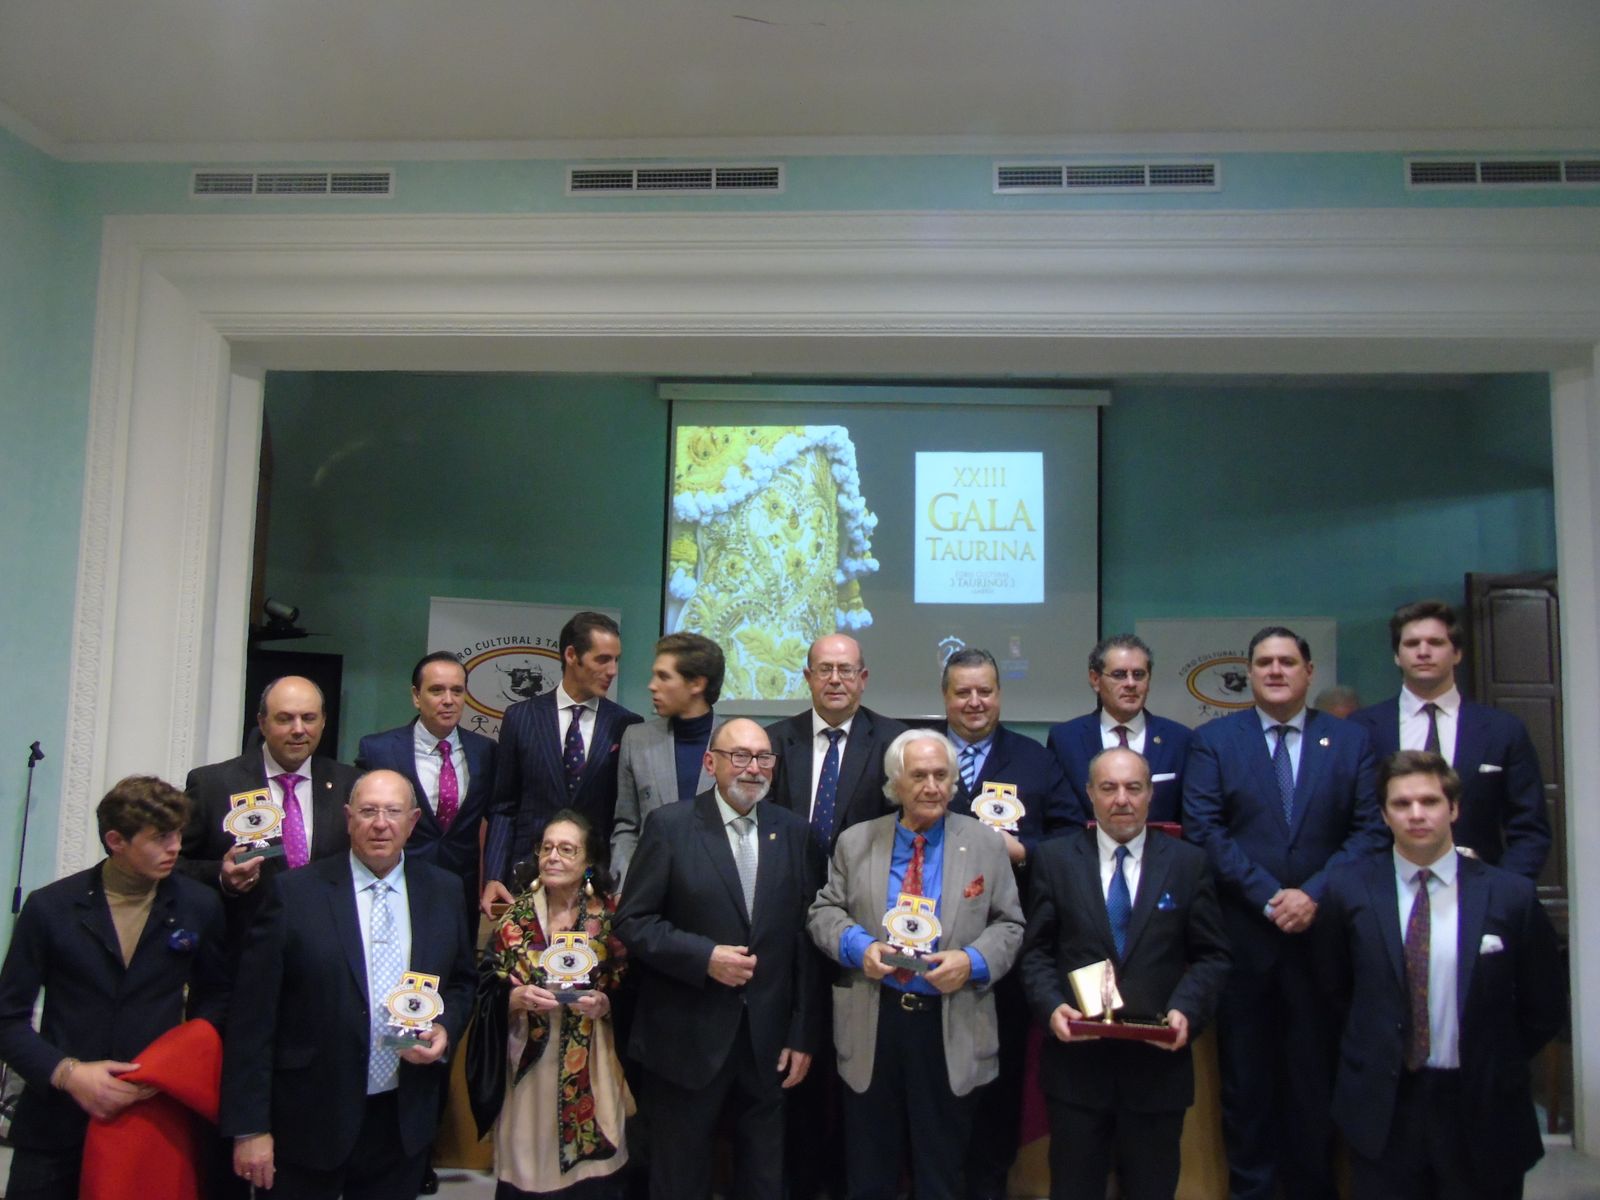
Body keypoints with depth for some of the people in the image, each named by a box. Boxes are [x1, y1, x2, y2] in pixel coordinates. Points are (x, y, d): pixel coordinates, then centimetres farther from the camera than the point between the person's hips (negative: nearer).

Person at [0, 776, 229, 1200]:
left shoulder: (199, 906, -1)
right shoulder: (50, 907, -3)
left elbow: (215, 995, 12)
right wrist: (67, 1073, -14)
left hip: (152, 1115, 0)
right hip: (56, 1120, 0)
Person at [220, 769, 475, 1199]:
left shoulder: (444, 892, 3)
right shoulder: (296, 893, -8)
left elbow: (461, 982, 15)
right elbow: (252, 1016, -8)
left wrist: (444, 1028, -6)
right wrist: (250, 1127, -10)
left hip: (404, 1124, 3)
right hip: (311, 1121, -3)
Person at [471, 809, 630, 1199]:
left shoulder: (610, 916, 0)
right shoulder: (516, 917, 3)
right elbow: (486, 992, 3)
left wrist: (604, 1004, -16)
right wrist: (515, 999, -16)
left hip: (589, 1072, -1)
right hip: (527, 1068, 1)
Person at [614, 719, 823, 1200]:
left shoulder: (793, 832, 4)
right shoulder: (670, 826, -5)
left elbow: (806, 940, 3)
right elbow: (632, 921, -6)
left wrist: (802, 1035, 1)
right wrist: (703, 957, -18)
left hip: (769, 1040, 3)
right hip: (687, 1039, -3)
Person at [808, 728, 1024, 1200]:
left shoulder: (987, 844, 2)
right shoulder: (855, 842, 5)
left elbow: (1009, 925, 1)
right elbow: (824, 911, 4)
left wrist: (973, 961, -17)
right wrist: (857, 944, -15)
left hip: (952, 1029, -1)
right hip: (871, 1024, 1)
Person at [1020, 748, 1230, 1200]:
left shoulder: (1189, 863, 3)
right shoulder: (1054, 859, 2)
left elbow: (1211, 956, 3)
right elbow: (1036, 951, 2)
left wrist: (1186, 1011, -13)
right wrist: (1052, 1006, -14)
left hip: (1158, 1062, 1)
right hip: (1076, 1059, 0)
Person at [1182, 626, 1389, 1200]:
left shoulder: (1351, 740, 6)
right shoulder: (1213, 739, 3)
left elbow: (1372, 829, -1)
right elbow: (1203, 829, -5)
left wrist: (1314, 895, -12)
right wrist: (1267, 896, -12)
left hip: (1323, 931, 1)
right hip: (1242, 933, 0)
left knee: (1316, 1073, 8)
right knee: (1246, 1074, 7)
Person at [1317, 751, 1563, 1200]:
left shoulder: (1510, 894, -6)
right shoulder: (1349, 890, -4)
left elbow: (1545, 1008, 4)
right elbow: (1336, 983, 10)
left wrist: (1495, 1067, 4)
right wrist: (1376, 1048, 5)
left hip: (1482, 1109, 0)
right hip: (1383, 1108, 0)